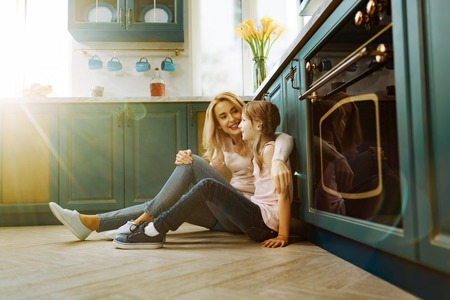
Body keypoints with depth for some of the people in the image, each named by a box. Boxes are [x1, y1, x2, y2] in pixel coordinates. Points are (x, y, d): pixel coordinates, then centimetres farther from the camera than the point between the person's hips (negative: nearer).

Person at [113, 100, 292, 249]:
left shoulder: (269, 148, -8)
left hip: (266, 223, -9)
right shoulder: (259, 150, 21)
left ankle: (155, 232, -19)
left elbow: (283, 193, -16)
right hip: (258, 218, 9)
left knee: (208, 187, -22)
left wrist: (282, 236, -19)